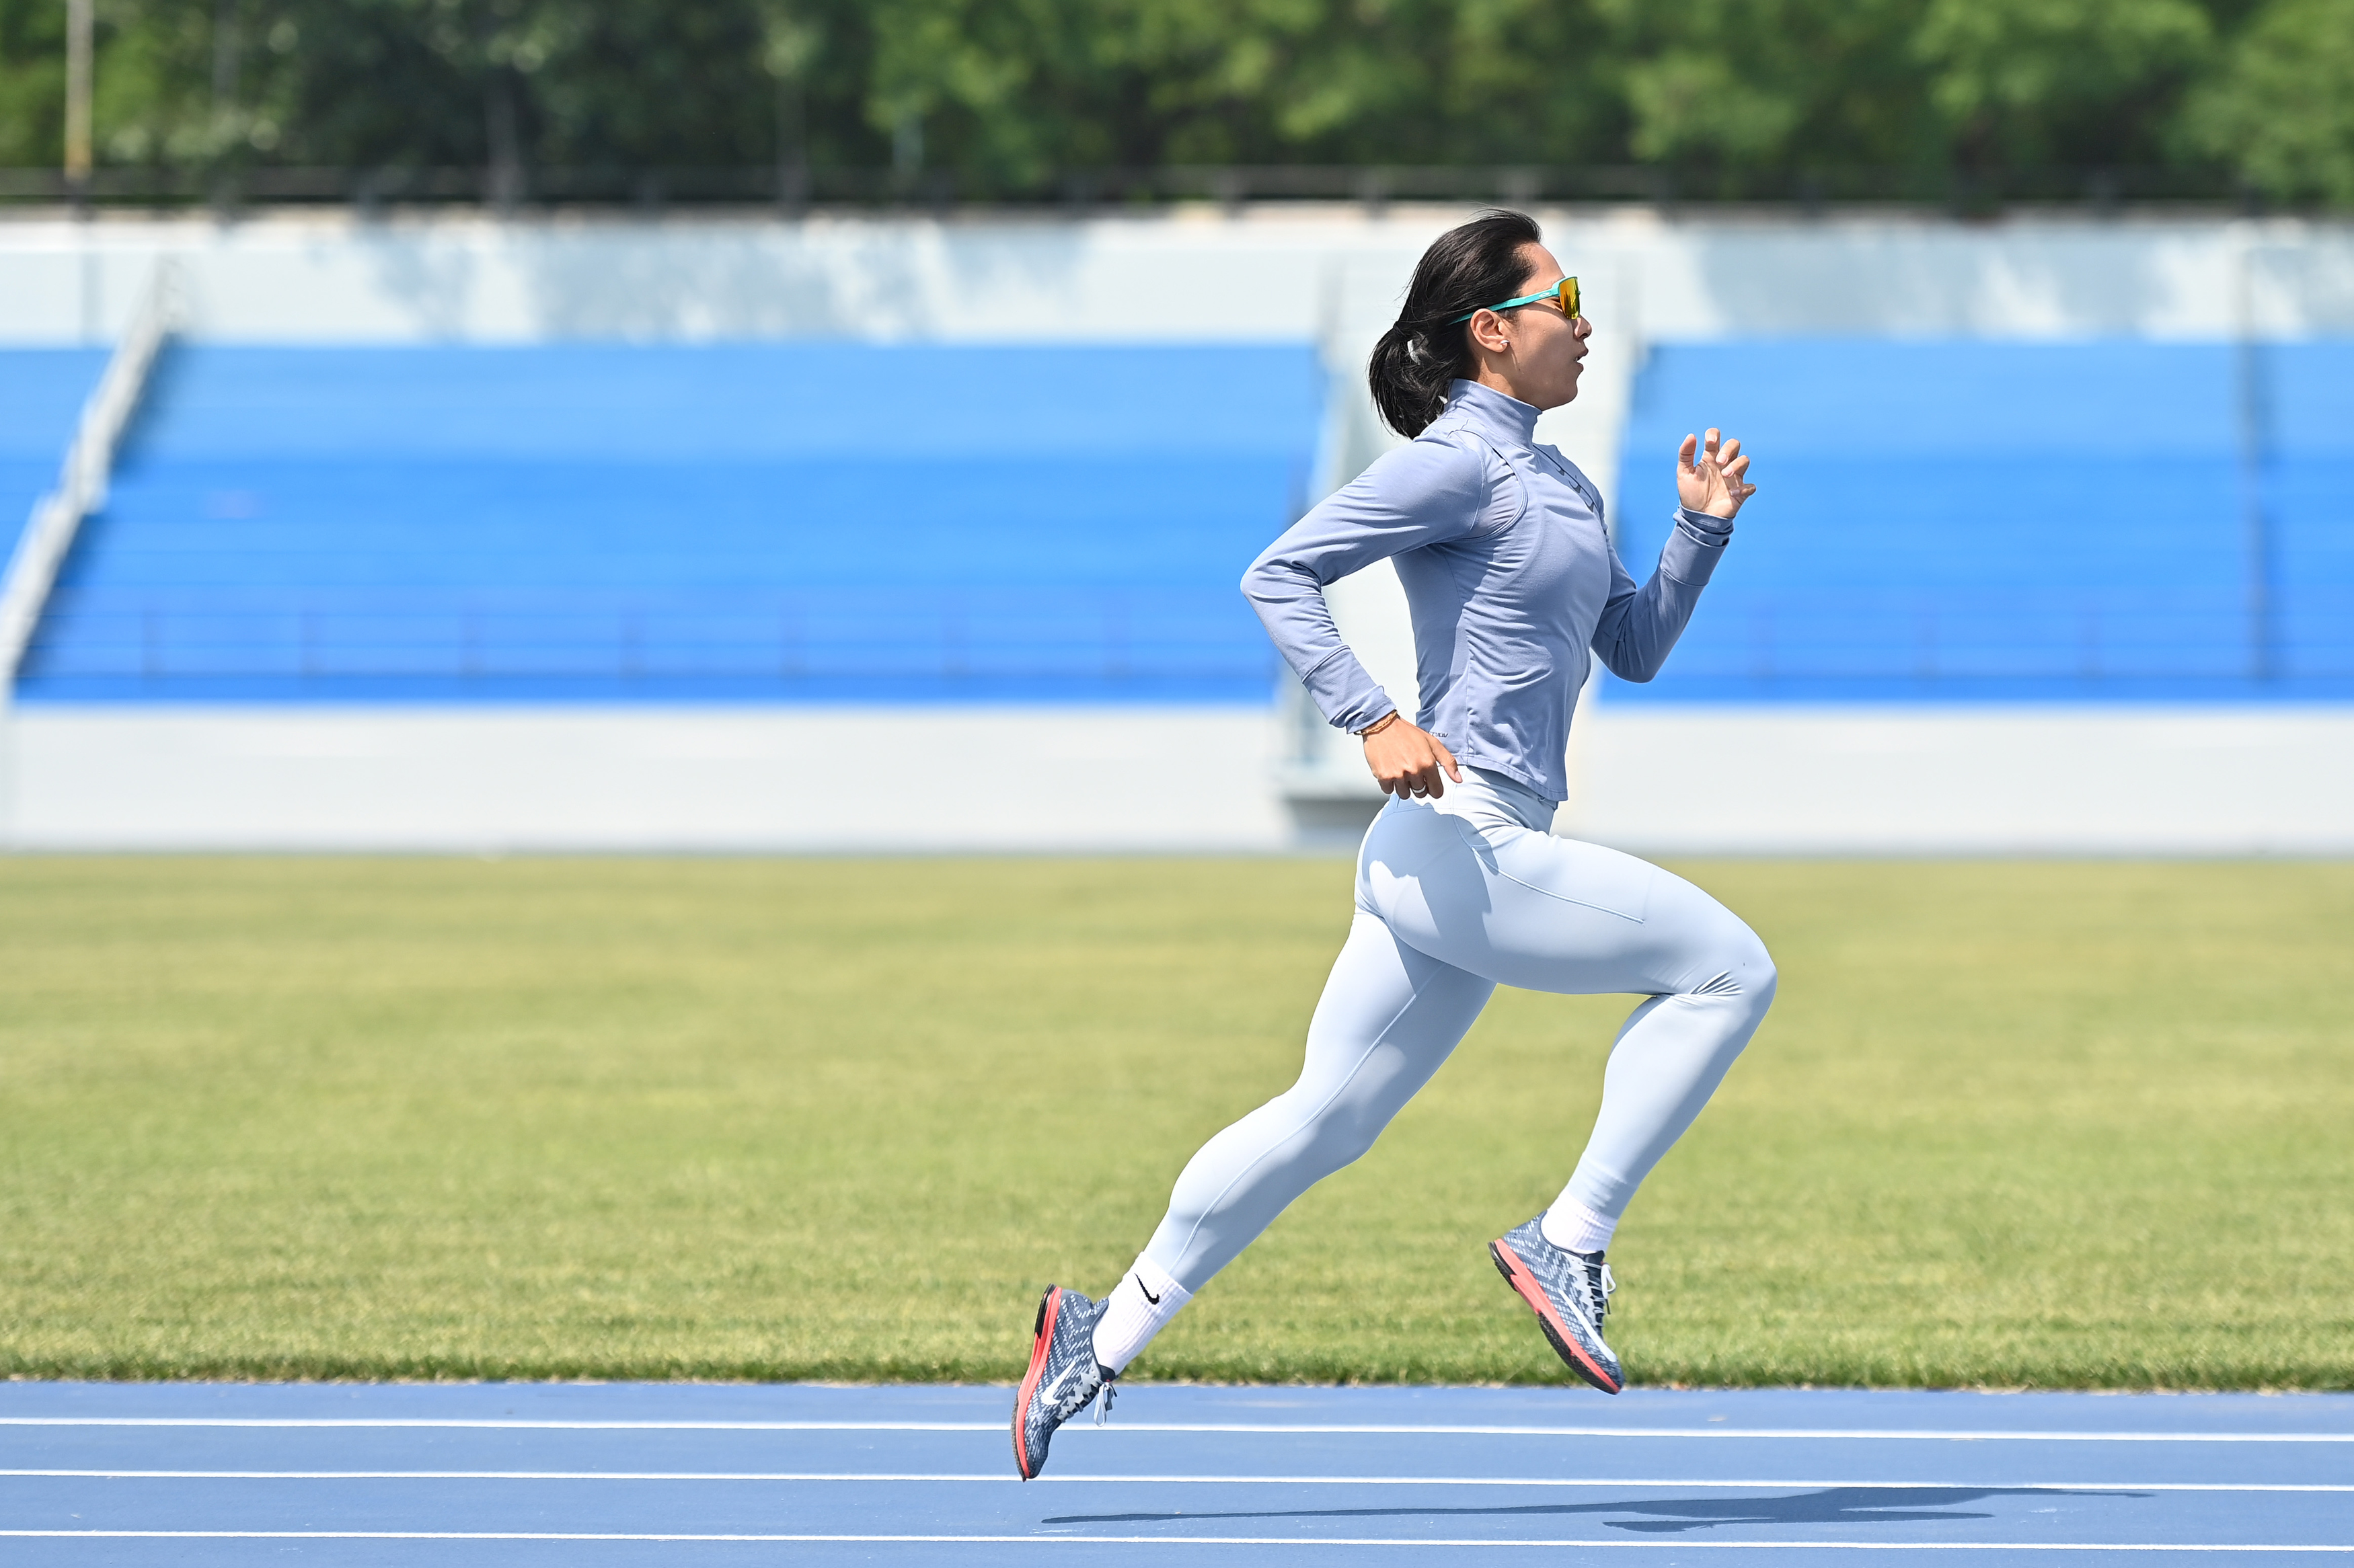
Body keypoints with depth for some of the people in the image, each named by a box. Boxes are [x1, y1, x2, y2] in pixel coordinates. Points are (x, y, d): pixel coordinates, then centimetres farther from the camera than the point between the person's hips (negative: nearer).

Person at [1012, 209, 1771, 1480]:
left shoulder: (1560, 487, 20)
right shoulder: (1457, 466, -9)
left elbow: (1635, 650, 26)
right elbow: (1277, 576, -13)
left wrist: (1702, 529, 12)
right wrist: (1373, 722, -22)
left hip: (1476, 864, 9)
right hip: (1458, 842, -9)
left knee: (1323, 1119, 10)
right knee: (1725, 965, -9)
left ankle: (1105, 1337, 13)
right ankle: (1569, 1242, -8)